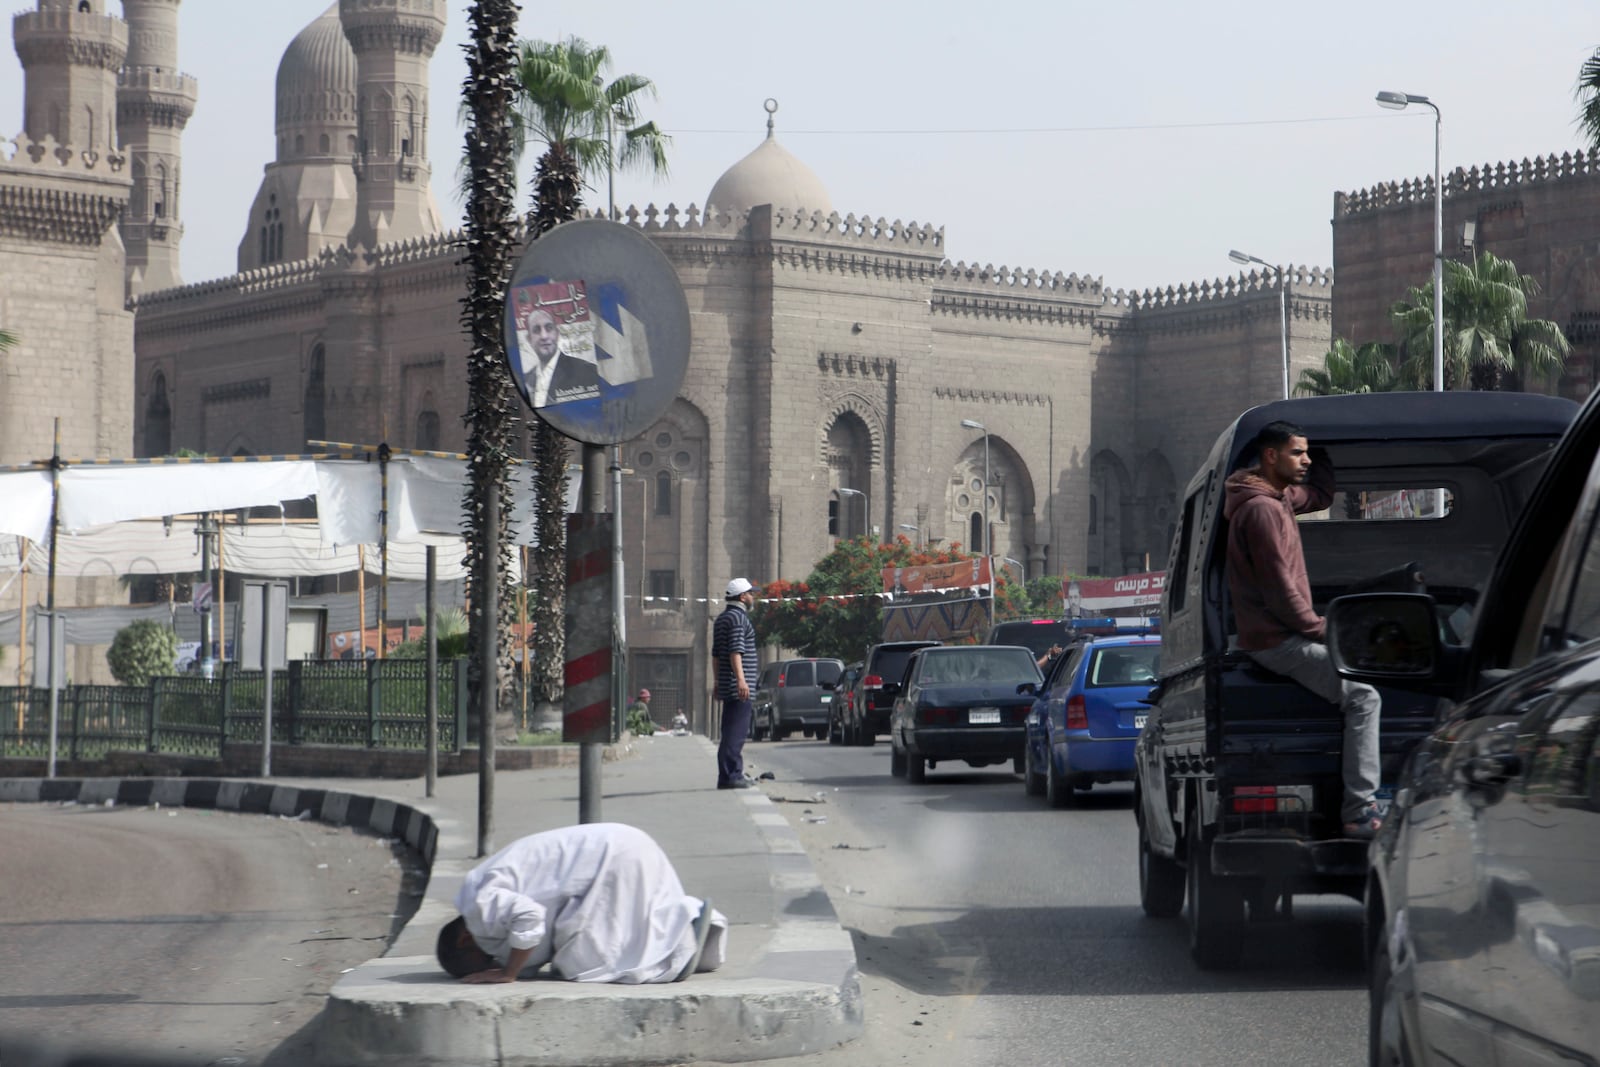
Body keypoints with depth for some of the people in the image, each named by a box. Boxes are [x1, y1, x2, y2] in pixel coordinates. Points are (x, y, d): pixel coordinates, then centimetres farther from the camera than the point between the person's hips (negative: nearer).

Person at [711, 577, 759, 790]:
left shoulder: (722, 619, 20)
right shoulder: (738, 617, -11)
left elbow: (716, 653, 23)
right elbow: (736, 651, -22)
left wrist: (719, 682, 27)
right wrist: (740, 679, -30)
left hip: (727, 685, 10)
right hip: (738, 686, -10)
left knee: (731, 731, 13)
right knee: (736, 732, -11)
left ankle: (728, 776, 14)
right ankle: (731, 776, -15)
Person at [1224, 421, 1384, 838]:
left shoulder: (1280, 497, 15)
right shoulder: (1261, 508, -17)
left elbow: (1321, 494, 35)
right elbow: (1278, 588, -20)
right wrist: (1318, 628, -11)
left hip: (1286, 634, 11)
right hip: (1276, 641, -11)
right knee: (1363, 696, -20)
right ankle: (1358, 813, -25)